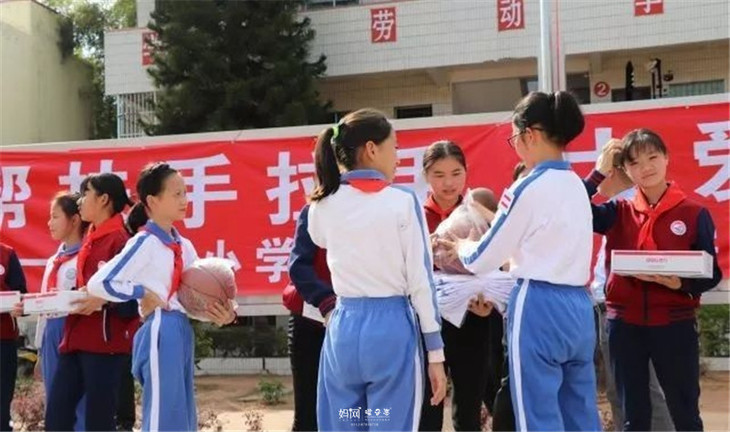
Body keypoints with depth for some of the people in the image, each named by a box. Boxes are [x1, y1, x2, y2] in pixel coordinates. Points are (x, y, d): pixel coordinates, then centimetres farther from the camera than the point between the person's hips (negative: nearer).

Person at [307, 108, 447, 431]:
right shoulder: (402, 201, -6)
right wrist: (436, 352, -2)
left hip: (343, 328, 4)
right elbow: (420, 281, -7)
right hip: (392, 328, -3)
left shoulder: (322, 206, 4)